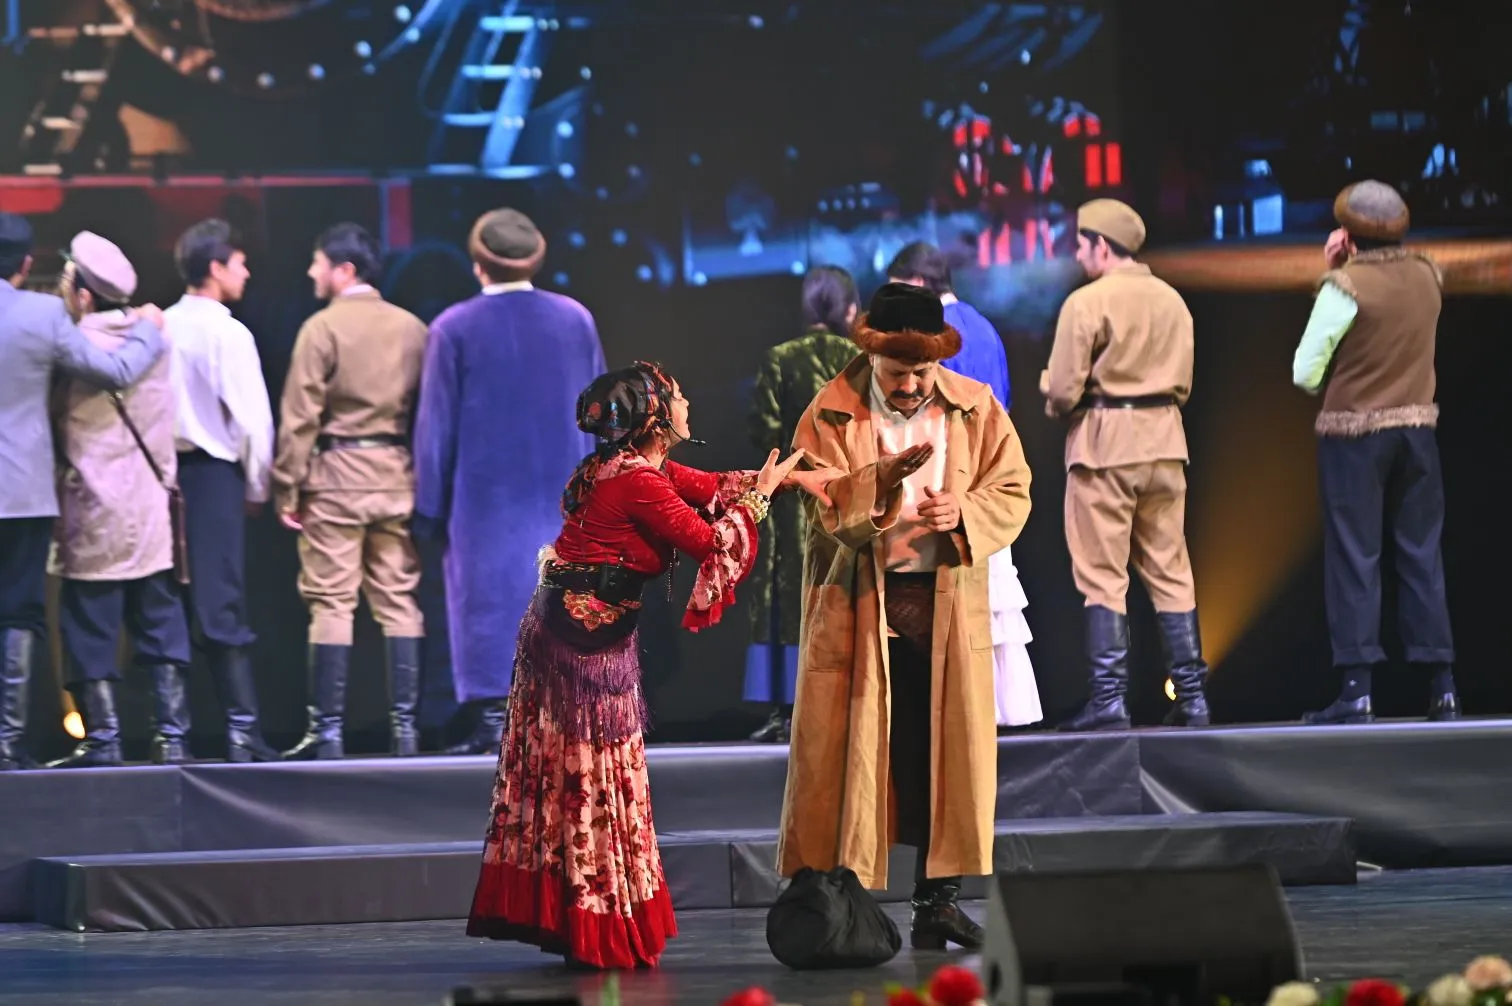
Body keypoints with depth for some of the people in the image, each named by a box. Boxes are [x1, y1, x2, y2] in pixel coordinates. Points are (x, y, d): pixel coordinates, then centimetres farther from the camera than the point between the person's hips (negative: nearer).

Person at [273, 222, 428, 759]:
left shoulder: (323, 328, -7)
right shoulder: (412, 328, 6)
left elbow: (300, 416, -9)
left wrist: (288, 489, -4)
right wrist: (425, 481, 13)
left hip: (337, 473, -4)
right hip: (398, 473, 4)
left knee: (331, 603, -2)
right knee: (399, 603, 8)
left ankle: (327, 730, -3)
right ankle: (405, 725, 5)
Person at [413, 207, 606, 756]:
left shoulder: (454, 329, -6)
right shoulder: (575, 320, 3)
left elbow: (436, 425, -3)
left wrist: (430, 506, 2)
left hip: (486, 493, -2)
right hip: (563, 491, 3)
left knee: (489, 594, 1)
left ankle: (493, 717, -3)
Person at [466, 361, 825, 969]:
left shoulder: (635, 468, 10)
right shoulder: (639, 482, -20)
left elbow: (712, 487, 16)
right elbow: (710, 543, -16)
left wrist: (790, 476, 8)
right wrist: (761, 494, -3)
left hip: (564, 632, 10)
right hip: (588, 641, -10)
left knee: (566, 775, 13)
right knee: (596, 779, -2)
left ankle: (560, 916, 19)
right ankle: (604, 934, 5)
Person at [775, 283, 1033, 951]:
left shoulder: (976, 410, 4)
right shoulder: (829, 416, -3)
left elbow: (1013, 494, 5)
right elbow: (820, 509, -12)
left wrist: (963, 513, -16)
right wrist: (883, 480, -29)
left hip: (946, 605, 3)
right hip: (856, 603, -2)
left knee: (948, 745, 5)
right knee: (844, 750, -4)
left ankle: (937, 899, 14)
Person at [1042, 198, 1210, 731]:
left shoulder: (1087, 302, -10)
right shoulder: (1172, 301, 9)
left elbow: (1063, 389, -12)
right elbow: (1182, 383, 14)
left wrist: (1057, 403, 9)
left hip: (1104, 444, -5)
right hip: (1164, 440, 5)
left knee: (1102, 576, -2)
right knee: (1169, 572, 9)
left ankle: (1109, 698, -7)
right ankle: (1191, 694, 7)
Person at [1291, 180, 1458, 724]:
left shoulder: (1346, 286, -13)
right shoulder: (1427, 276, 4)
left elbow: (1305, 372, -11)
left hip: (1353, 432, -5)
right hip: (1418, 426, 5)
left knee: (1354, 558, -1)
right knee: (1421, 556, 9)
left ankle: (1356, 689, -6)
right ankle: (1442, 687, 7)